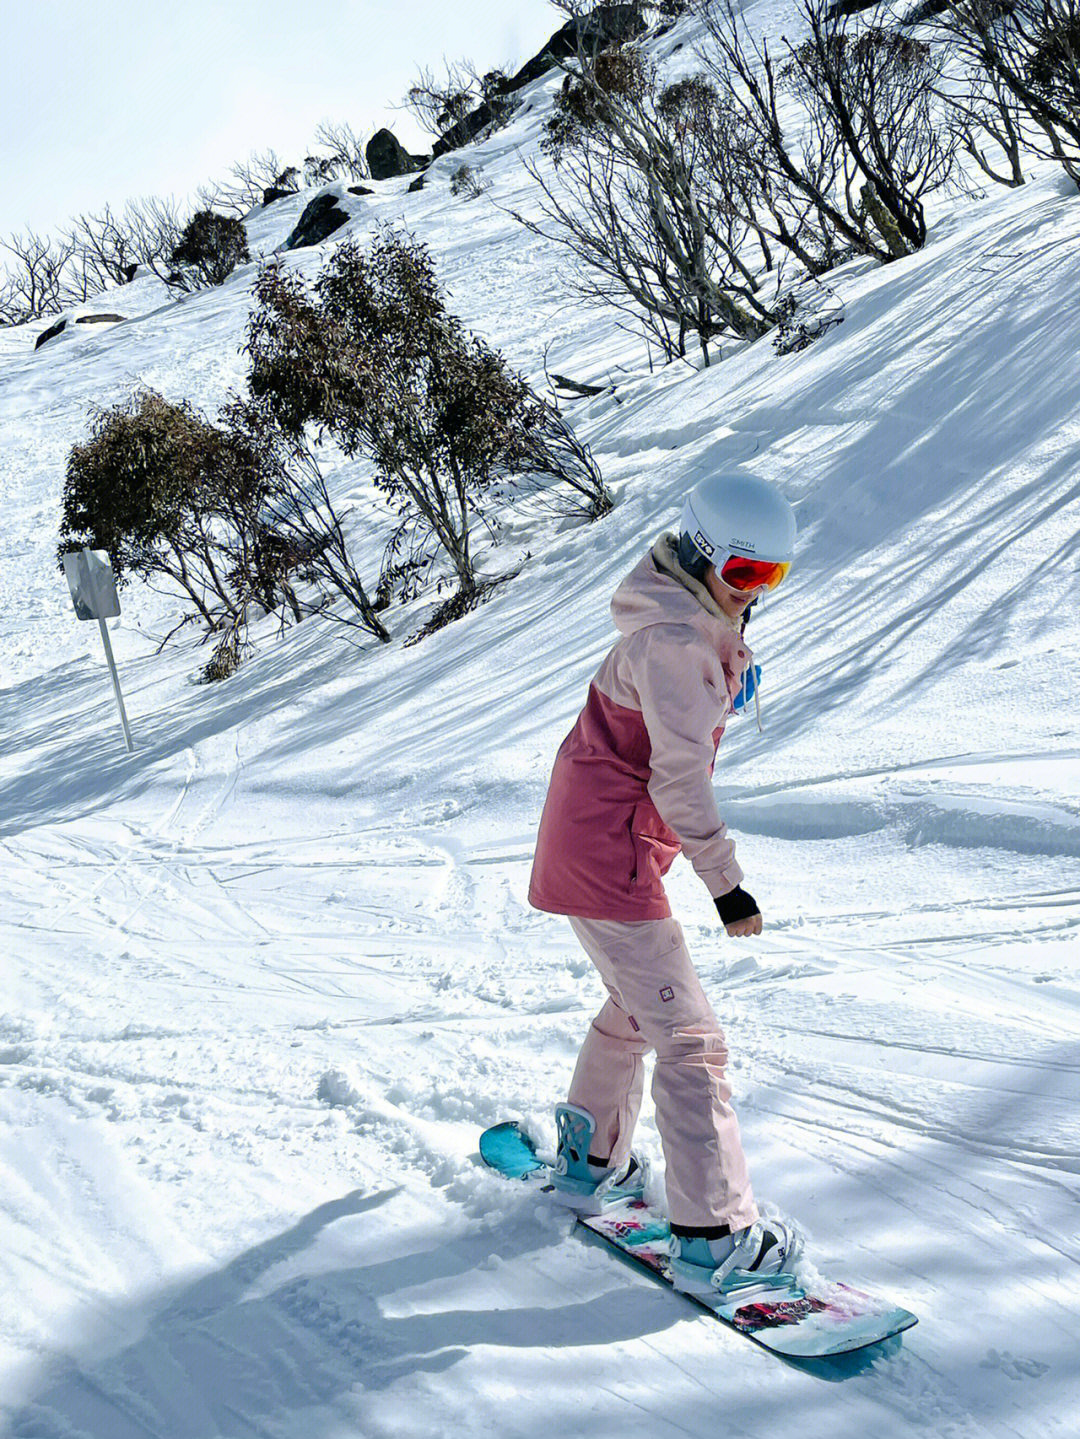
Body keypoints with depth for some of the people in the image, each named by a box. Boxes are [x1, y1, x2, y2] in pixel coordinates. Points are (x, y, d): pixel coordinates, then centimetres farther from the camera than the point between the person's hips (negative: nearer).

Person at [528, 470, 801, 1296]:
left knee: (638, 1005, 25)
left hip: (612, 842, 11)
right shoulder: (674, 642, -21)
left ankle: (590, 1162, 40)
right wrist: (725, 881, -21)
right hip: (607, 859, -11)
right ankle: (714, 1238, -5)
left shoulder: (700, 622, 10)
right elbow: (681, 774, -23)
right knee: (689, 1037, -9)